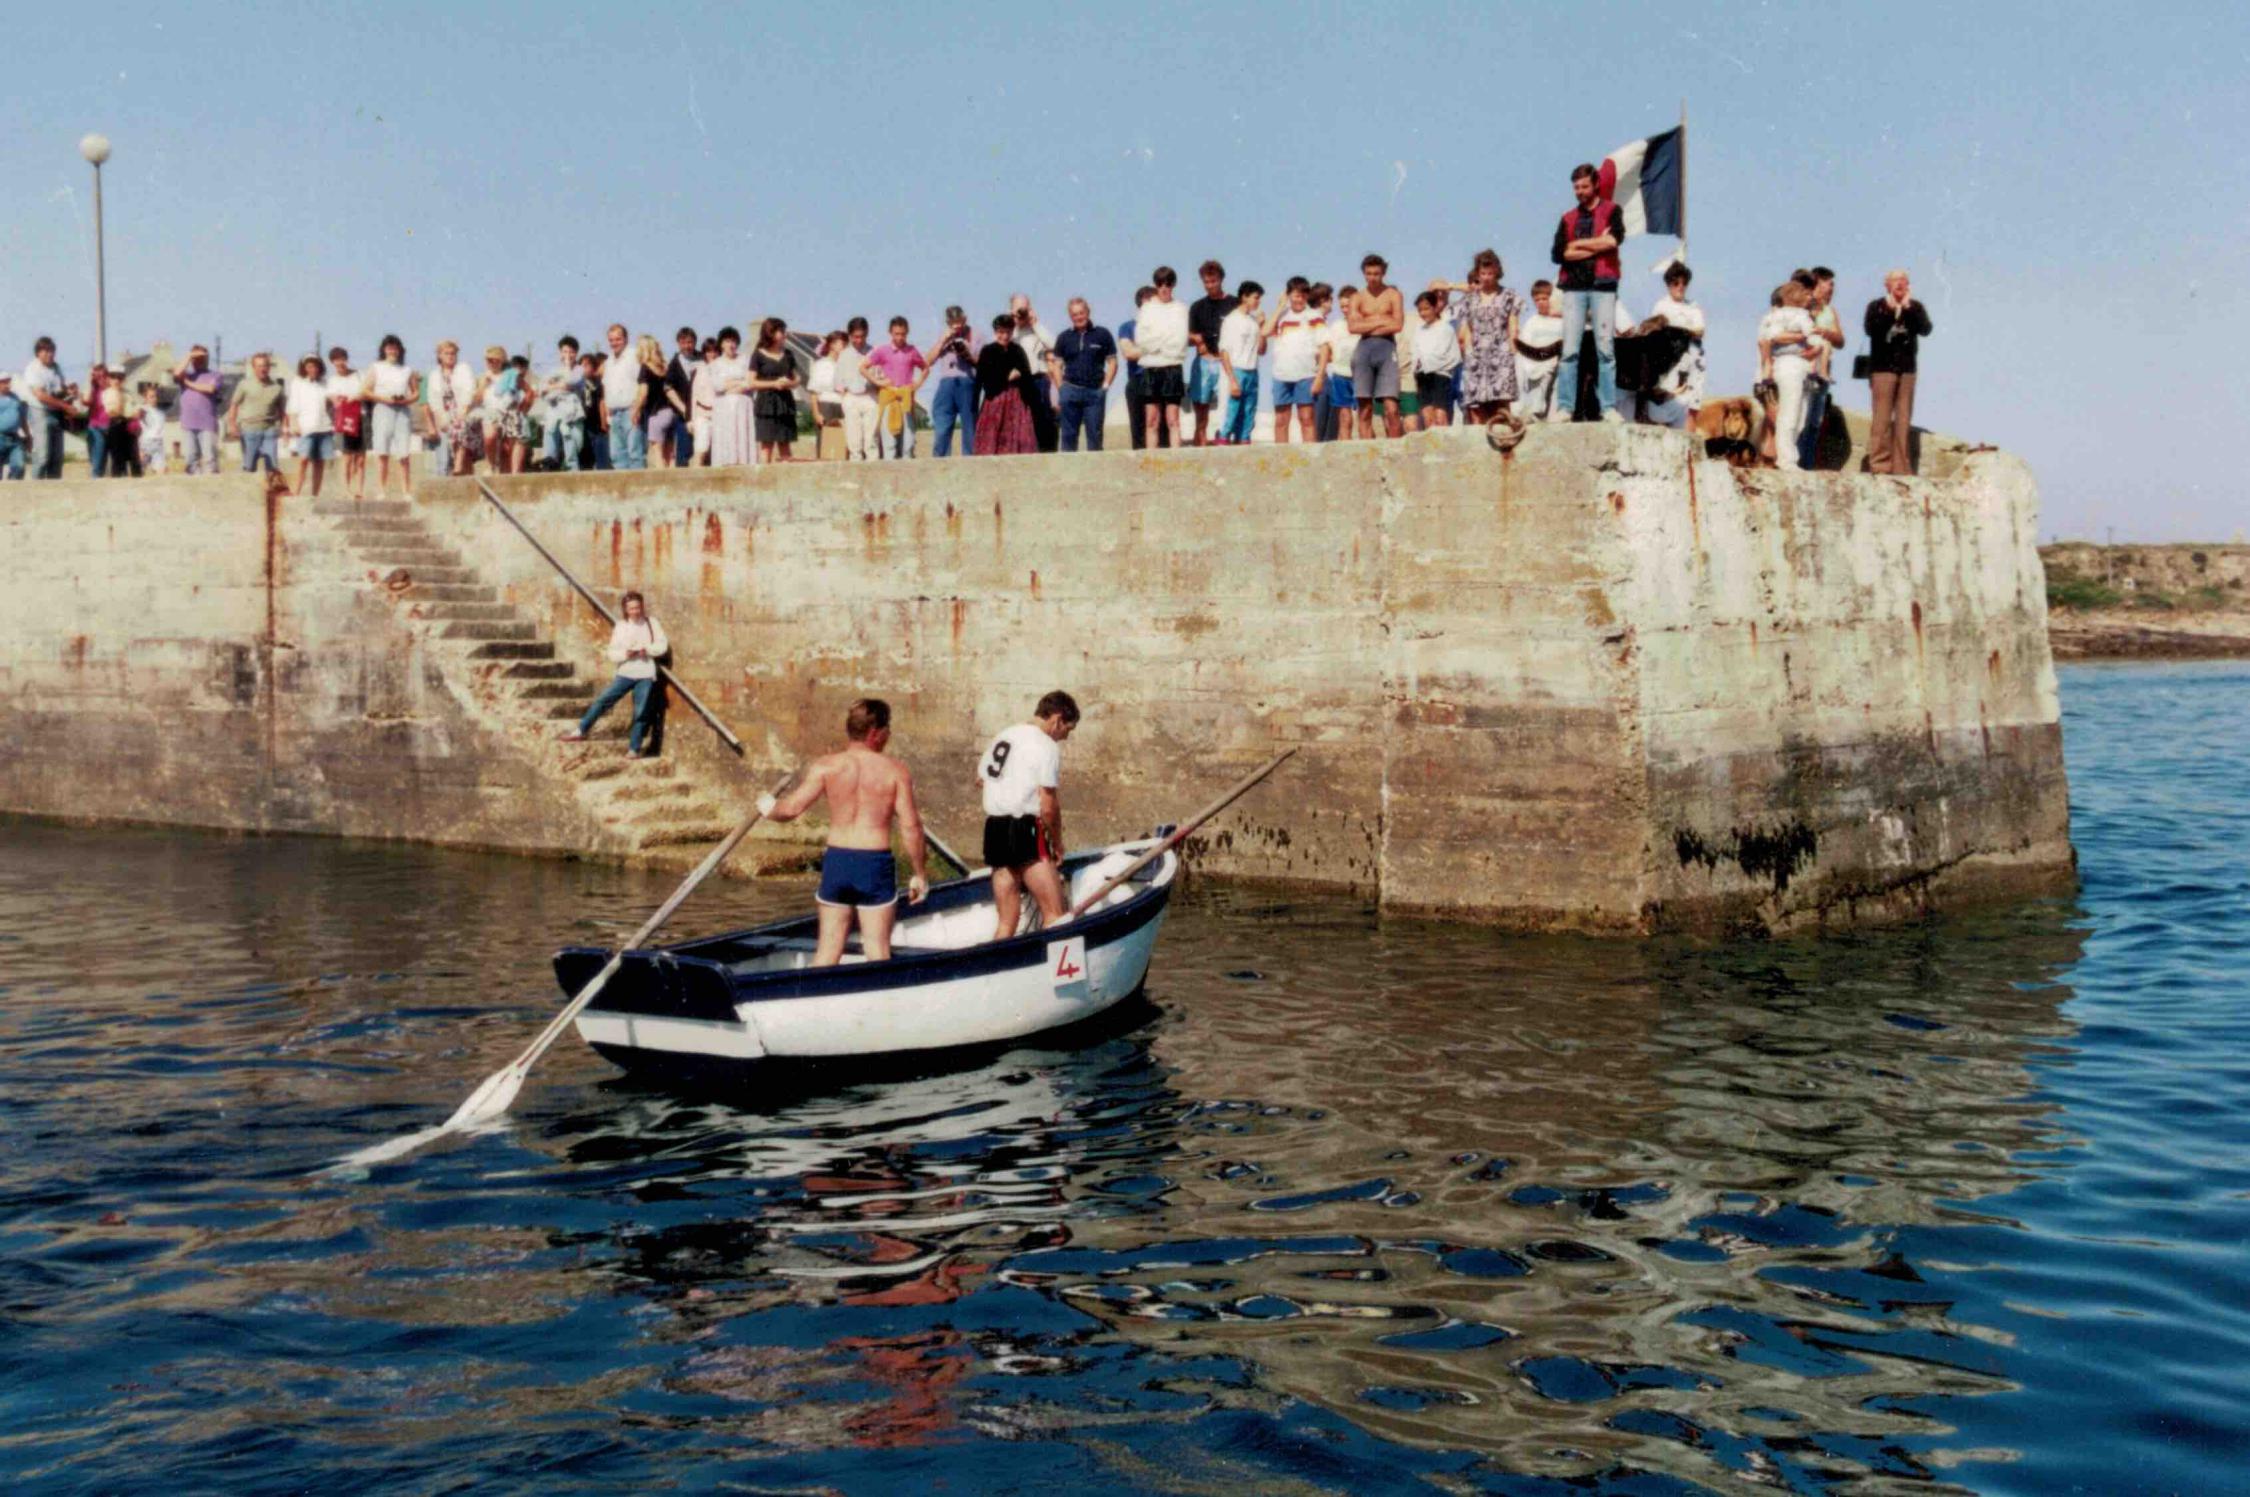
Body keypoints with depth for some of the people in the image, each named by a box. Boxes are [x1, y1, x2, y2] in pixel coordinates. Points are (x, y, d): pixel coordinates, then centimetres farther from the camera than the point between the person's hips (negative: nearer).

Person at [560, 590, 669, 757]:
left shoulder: (652, 624, 3)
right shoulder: (620, 626, 3)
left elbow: (663, 646, 1)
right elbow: (612, 653, 1)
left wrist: (646, 649, -14)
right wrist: (625, 654, -18)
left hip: (646, 675, -1)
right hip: (626, 673, 1)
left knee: (641, 712, 0)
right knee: (602, 700, -4)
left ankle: (634, 749, 7)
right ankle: (581, 731, 8)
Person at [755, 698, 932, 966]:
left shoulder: (825, 766, -3)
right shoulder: (895, 770, -4)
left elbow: (791, 808, -9)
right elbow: (910, 826, -7)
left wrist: (769, 810, 14)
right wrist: (920, 873, 3)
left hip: (836, 862, 2)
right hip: (876, 864, -2)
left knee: (828, 947, 11)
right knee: (877, 950, 6)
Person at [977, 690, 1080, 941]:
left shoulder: (1001, 738, 16)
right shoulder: (1046, 746, -9)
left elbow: (980, 780, 27)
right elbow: (1048, 807, -12)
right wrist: (1058, 844, 0)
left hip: (993, 830, 8)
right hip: (1025, 831, -8)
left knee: (1006, 923, 11)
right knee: (1055, 915, -7)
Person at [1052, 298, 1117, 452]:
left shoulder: (1102, 334, 4)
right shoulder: (1064, 337, 9)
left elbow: (1112, 362, 5)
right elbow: (1057, 365, 11)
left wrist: (1105, 385, -3)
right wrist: (1061, 389, 1)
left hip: (1095, 391, -1)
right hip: (1071, 391, 1)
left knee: (1095, 435, 1)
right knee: (1068, 435, 1)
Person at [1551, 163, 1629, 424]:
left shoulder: (1611, 211, 10)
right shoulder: (1568, 218, 17)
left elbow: (1614, 239, -10)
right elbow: (1558, 253, 3)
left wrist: (1579, 244, -1)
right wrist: (1596, 247, -4)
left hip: (1602, 286, -2)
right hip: (1574, 287, 2)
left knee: (1605, 349, -5)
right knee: (1569, 350, -5)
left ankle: (1609, 407, -6)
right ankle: (1566, 407, -7)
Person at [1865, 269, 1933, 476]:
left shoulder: (1915, 307, 12)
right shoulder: (1876, 306, 5)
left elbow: (1925, 329, -3)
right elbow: (1871, 329, -12)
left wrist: (1908, 309, -9)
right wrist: (1891, 310, -15)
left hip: (1908, 368, 3)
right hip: (1883, 367, -3)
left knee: (1904, 420, 1)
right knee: (1882, 418, -9)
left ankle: (1901, 466, 2)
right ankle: (1879, 464, -8)